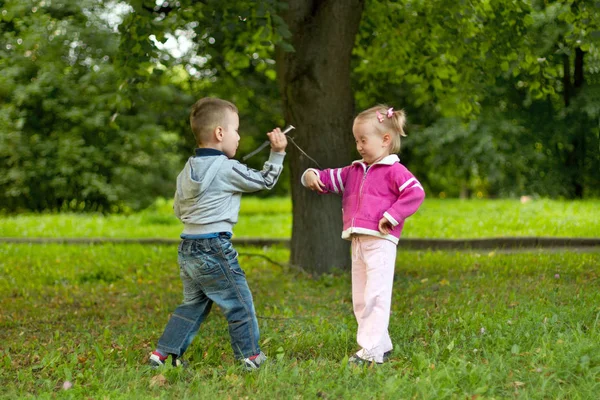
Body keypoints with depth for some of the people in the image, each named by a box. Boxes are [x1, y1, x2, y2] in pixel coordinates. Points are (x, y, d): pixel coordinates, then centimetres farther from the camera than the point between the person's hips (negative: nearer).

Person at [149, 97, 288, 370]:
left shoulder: (188, 170, 10)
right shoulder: (227, 169, -13)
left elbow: (178, 209, 19)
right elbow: (264, 181, -2)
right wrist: (277, 153, 5)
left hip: (187, 249, 8)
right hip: (214, 250, -8)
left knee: (193, 304, 19)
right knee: (239, 303, 4)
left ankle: (163, 353, 17)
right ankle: (250, 356, 11)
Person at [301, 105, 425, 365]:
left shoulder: (394, 171, -6)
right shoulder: (355, 171, 18)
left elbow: (416, 193, -17)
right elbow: (331, 179, 19)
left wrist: (391, 216, -19)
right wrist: (313, 176, -3)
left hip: (380, 243, -9)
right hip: (357, 243, 9)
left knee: (375, 296, -11)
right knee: (360, 299, 12)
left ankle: (372, 350, -11)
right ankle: (382, 345, 21)